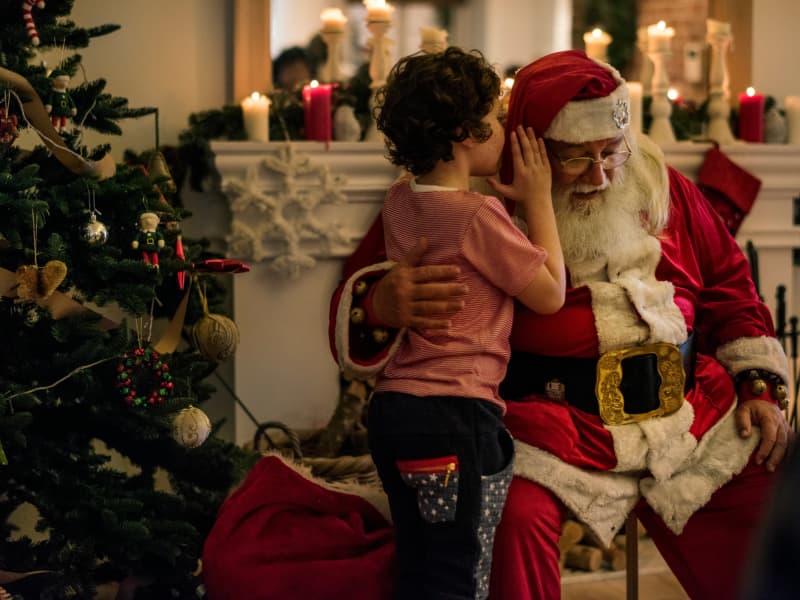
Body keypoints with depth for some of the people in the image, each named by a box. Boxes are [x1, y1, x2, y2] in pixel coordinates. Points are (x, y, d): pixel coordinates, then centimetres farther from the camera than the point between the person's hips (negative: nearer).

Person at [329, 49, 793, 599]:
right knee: (518, 518, -32)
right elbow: (363, 280, -9)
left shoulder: (660, 185, 7)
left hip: (696, 413, 5)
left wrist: (760, 385, 10)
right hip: (557, 425, -5)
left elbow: (728, 285, 18)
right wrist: (380, 303, -33)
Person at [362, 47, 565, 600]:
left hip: (394, 408, 9)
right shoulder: (478, 215, -15)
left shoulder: (400, 201, 8)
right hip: (457, 416, -8)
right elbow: (551, 294, -5)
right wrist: (538, 199, 0)